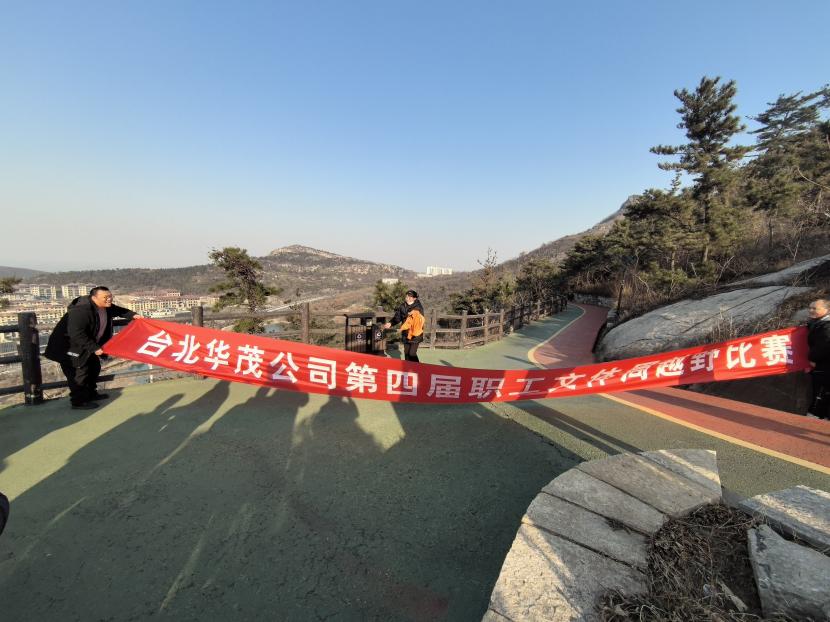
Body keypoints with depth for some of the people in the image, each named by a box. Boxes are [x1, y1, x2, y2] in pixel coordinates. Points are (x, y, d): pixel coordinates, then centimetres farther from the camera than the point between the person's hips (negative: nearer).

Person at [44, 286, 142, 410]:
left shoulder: (106, 307, -6)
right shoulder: (81, 311, -33)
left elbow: (118, 310, 18)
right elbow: (77, 334, -35)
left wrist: (132, 315, 2)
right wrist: (94, 348, -32)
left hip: (87, 346, 10)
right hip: (71, 347, -10)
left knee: (94, 368, 20)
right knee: (79, 372, -5)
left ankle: (91, 393, 37)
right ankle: (79, 401, 9)